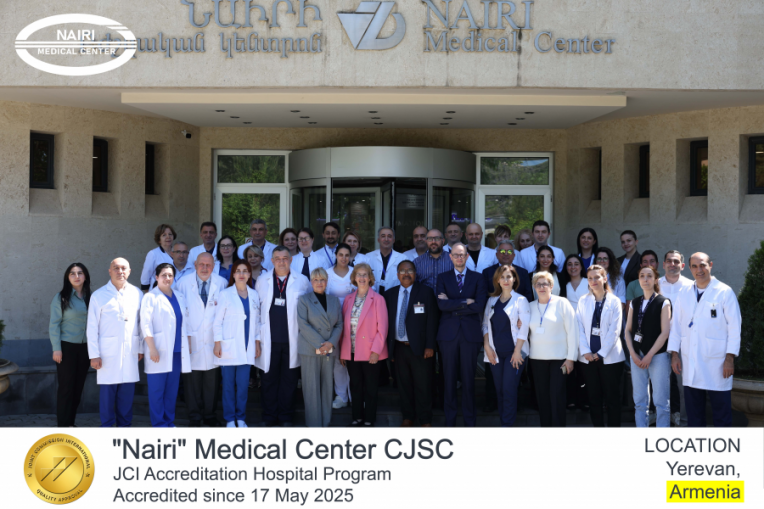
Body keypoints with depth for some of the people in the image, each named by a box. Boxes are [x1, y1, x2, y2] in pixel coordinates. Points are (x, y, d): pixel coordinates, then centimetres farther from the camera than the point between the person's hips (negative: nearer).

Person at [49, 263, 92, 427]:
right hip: (67, 347, -4)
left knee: (78, 387, 7)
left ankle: (70, 423, 16)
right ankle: (63, 425, 3)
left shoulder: (89, 298, 8)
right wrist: (56, 349, -12)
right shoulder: (61, 298, -4)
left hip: (84, 348, 4)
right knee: (66, 387, -2)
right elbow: (54, 325, -7)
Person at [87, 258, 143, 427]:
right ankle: (106, 427, 9)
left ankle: (124, 425, 15)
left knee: (127, 390, 4)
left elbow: (141, 323, 12)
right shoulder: (99, 296, 2)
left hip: (130, 351, 2)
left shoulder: (137, 294, 9)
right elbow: (92, 328, 0)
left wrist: (141, 348, 8)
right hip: (108, 352, -2)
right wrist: (94, 355, -5)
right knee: (107, 390, -1)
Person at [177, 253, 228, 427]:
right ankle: (194, 418, 14)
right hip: (191, 340, 0)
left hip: (213, 340, 1)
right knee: (192, 382, 2)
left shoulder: (222, 284, 3)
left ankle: (210, 416, 18)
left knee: (212, 382, 5)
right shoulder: (184, 284, 3)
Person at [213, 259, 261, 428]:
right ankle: (229, 419, 11)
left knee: (243, 385, 2)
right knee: (228, 385, 1)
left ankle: (241, 418, 13)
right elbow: (217, 321, -1)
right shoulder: (225, 294, -1)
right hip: (229, 347, -3)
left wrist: (258, 342, 9)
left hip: (247, 348, 3)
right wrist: (217, 343, -7)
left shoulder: (254, 295, 9)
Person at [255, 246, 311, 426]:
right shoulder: (262, 280, 8)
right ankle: (269, 417, 16)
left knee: (289, 379, 7)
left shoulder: (302, 281, 3)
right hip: (269, 339, 1)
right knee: (269, 379, 6)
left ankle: (285, 416, 18)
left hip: (292, 339, -1)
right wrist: (258, 333, 5)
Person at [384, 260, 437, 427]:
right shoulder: (390, 294, 9)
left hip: (420, 348, -3)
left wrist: (430, 346, -9)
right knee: (404, 384, 8)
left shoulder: (426, 293, 0)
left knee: (423, 386, 1)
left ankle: (425, 420, 13)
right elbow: (387, 321, 10)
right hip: (398, 348, 3)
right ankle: (408, 416, 21)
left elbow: (432, 320, -3)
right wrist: (389, 347, 4)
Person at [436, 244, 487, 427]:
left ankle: (470, 422, 10)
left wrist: (454, 307, -7)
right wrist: (465, 302, -9)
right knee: (449, 378, 3)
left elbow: (479, 306, -7)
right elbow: (442, 304, -6)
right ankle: (450, 421, 9)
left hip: (470, 333, -1)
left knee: (469, 378, 2)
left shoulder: (478, 278, 7)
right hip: (448, 333, 1)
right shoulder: (443, 278, 9)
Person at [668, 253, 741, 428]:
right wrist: (674, 354, 6)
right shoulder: (684, 293, 10)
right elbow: (676, 325, 12)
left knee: (721, 411, 2)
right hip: (690, 364, 4)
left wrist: (730, 358, -10)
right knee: (694, 413, 11)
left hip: (716, 363, -4)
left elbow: (734, 328, -5)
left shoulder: (725, 292, -3)